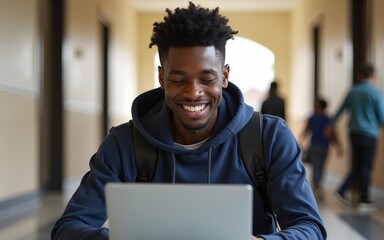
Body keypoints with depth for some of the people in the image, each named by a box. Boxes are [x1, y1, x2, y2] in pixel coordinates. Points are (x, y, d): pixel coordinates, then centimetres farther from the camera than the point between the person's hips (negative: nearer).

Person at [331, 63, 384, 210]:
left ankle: (342, 191, 3)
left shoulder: (352, 91, 6)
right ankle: (364, 200, 8)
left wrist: (331, 125, 24)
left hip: (353, 133, 5)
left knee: (357, 166, 14)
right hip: (369, 134, -5)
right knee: (366, 168, 2)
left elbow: (340, 110, 12)